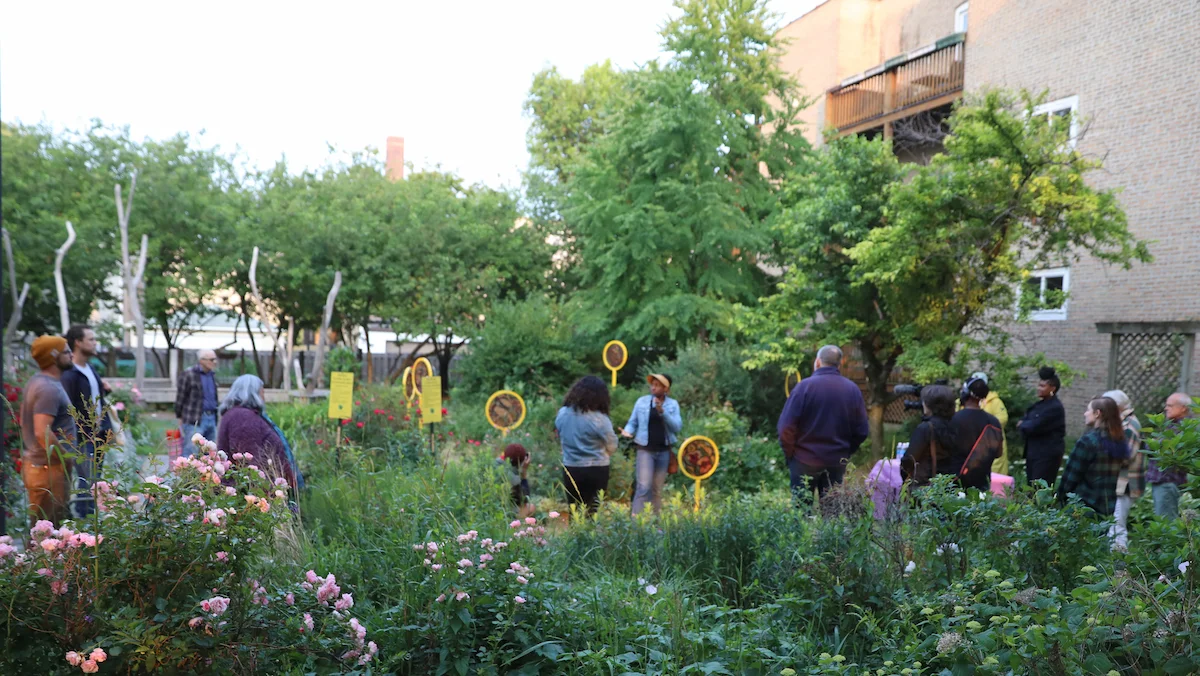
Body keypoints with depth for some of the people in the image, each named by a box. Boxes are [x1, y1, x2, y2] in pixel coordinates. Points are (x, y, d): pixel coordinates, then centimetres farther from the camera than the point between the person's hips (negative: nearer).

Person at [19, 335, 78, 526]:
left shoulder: (36, 381, 13)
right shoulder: (49, 388, -19)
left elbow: (26, 422, 22)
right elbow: (42, 432, -26)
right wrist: (67, 458, -15)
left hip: (34, 462, 10)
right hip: (48, 467, -10)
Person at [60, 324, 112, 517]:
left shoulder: (91, 368, 11)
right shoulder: (69, 375, -17)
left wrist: (104, 390, 0)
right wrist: (76, 439, -19)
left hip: (98, 435, 9)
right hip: (83, 438, -8)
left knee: (95, 480, 15)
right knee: (86, 482, -4)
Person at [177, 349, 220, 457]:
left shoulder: (212, 375, 15)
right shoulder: (188, 375, -6)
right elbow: (180, 398, -4)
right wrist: (179, 419, -3)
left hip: (211, 419, 7)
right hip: (194, 421, -7)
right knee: (191, 454, -10)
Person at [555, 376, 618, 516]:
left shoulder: (562, 413, -2)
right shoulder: (599, 419, -16)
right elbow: (612, 446, -4)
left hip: (570, 469, 4)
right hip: (596, 470, -4)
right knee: (593, 513, 6)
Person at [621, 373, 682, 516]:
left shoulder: (673, 404, 3)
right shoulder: (642, 401, 1)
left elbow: (677, 427, -8)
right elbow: (633, 422, 6)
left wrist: (662, 411, -18)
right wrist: (628, 431, -16)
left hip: (664, 450, 2)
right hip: (645, 449, -2)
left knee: (658, 489, 11)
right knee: (644, 486, -12)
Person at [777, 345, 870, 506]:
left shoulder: (805, 386, -12)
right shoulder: (853, 389, 0)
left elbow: (786, 426, -13)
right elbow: (861, 431, 2)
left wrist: (789, 453, 2)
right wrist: (845, 452, 15)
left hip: (806, 460, -3)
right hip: (837, 461, 3)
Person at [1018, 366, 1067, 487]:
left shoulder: (1055, 407, -15)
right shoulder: (1039, 404, 14)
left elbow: (1034, 427, -21)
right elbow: (1023, 423, 11)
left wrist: (1022, 425, -1)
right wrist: (1026, 426, -11)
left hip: (1048, 455, -9)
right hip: (1033, 452, 9)